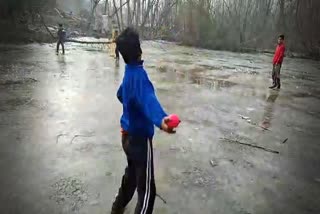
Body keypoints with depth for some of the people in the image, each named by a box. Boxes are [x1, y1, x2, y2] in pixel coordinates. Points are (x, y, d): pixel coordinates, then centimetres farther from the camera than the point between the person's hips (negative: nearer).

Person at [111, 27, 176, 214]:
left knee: (131, 174, 31)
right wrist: (160, 119, -66)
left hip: (128, 135, 9)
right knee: (147, 189, 2)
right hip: (139, 138, -9)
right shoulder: (138, 74, -24)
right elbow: (148, 98, -46)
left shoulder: (129, 72, 3)